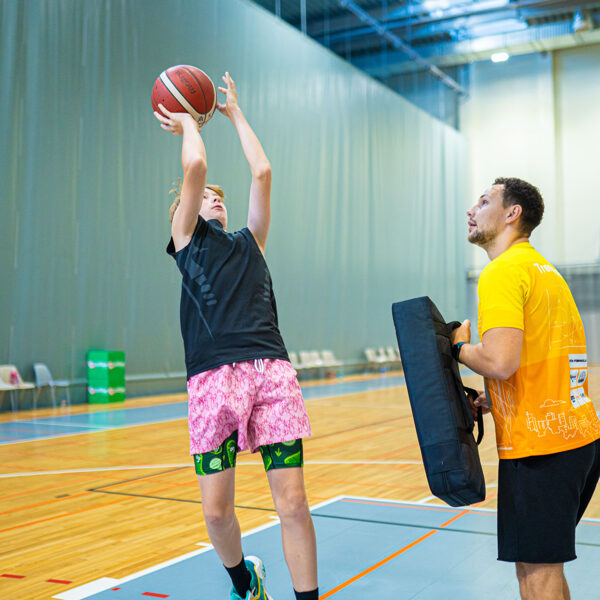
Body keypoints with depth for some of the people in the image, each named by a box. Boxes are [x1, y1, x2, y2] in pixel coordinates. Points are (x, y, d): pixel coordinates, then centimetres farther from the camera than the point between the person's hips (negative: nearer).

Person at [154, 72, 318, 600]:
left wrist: (235, 113, 30)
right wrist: (187, 122, 24)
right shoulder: (187, 238, 17)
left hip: (273, 372, 2)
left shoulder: (250, 242, 26)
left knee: (292, 502, -4)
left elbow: (263, 172, 19)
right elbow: (195, 166, 5)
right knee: (217, 510, 1)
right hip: (214, 377, -2)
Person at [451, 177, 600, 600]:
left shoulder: (503, 271, -13)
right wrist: (488, 400, 17)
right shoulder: (545, 269, 18)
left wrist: (459, 347, -6)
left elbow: (501, 362, -26)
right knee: (545, 565, 20)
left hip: (539, 445, -10)